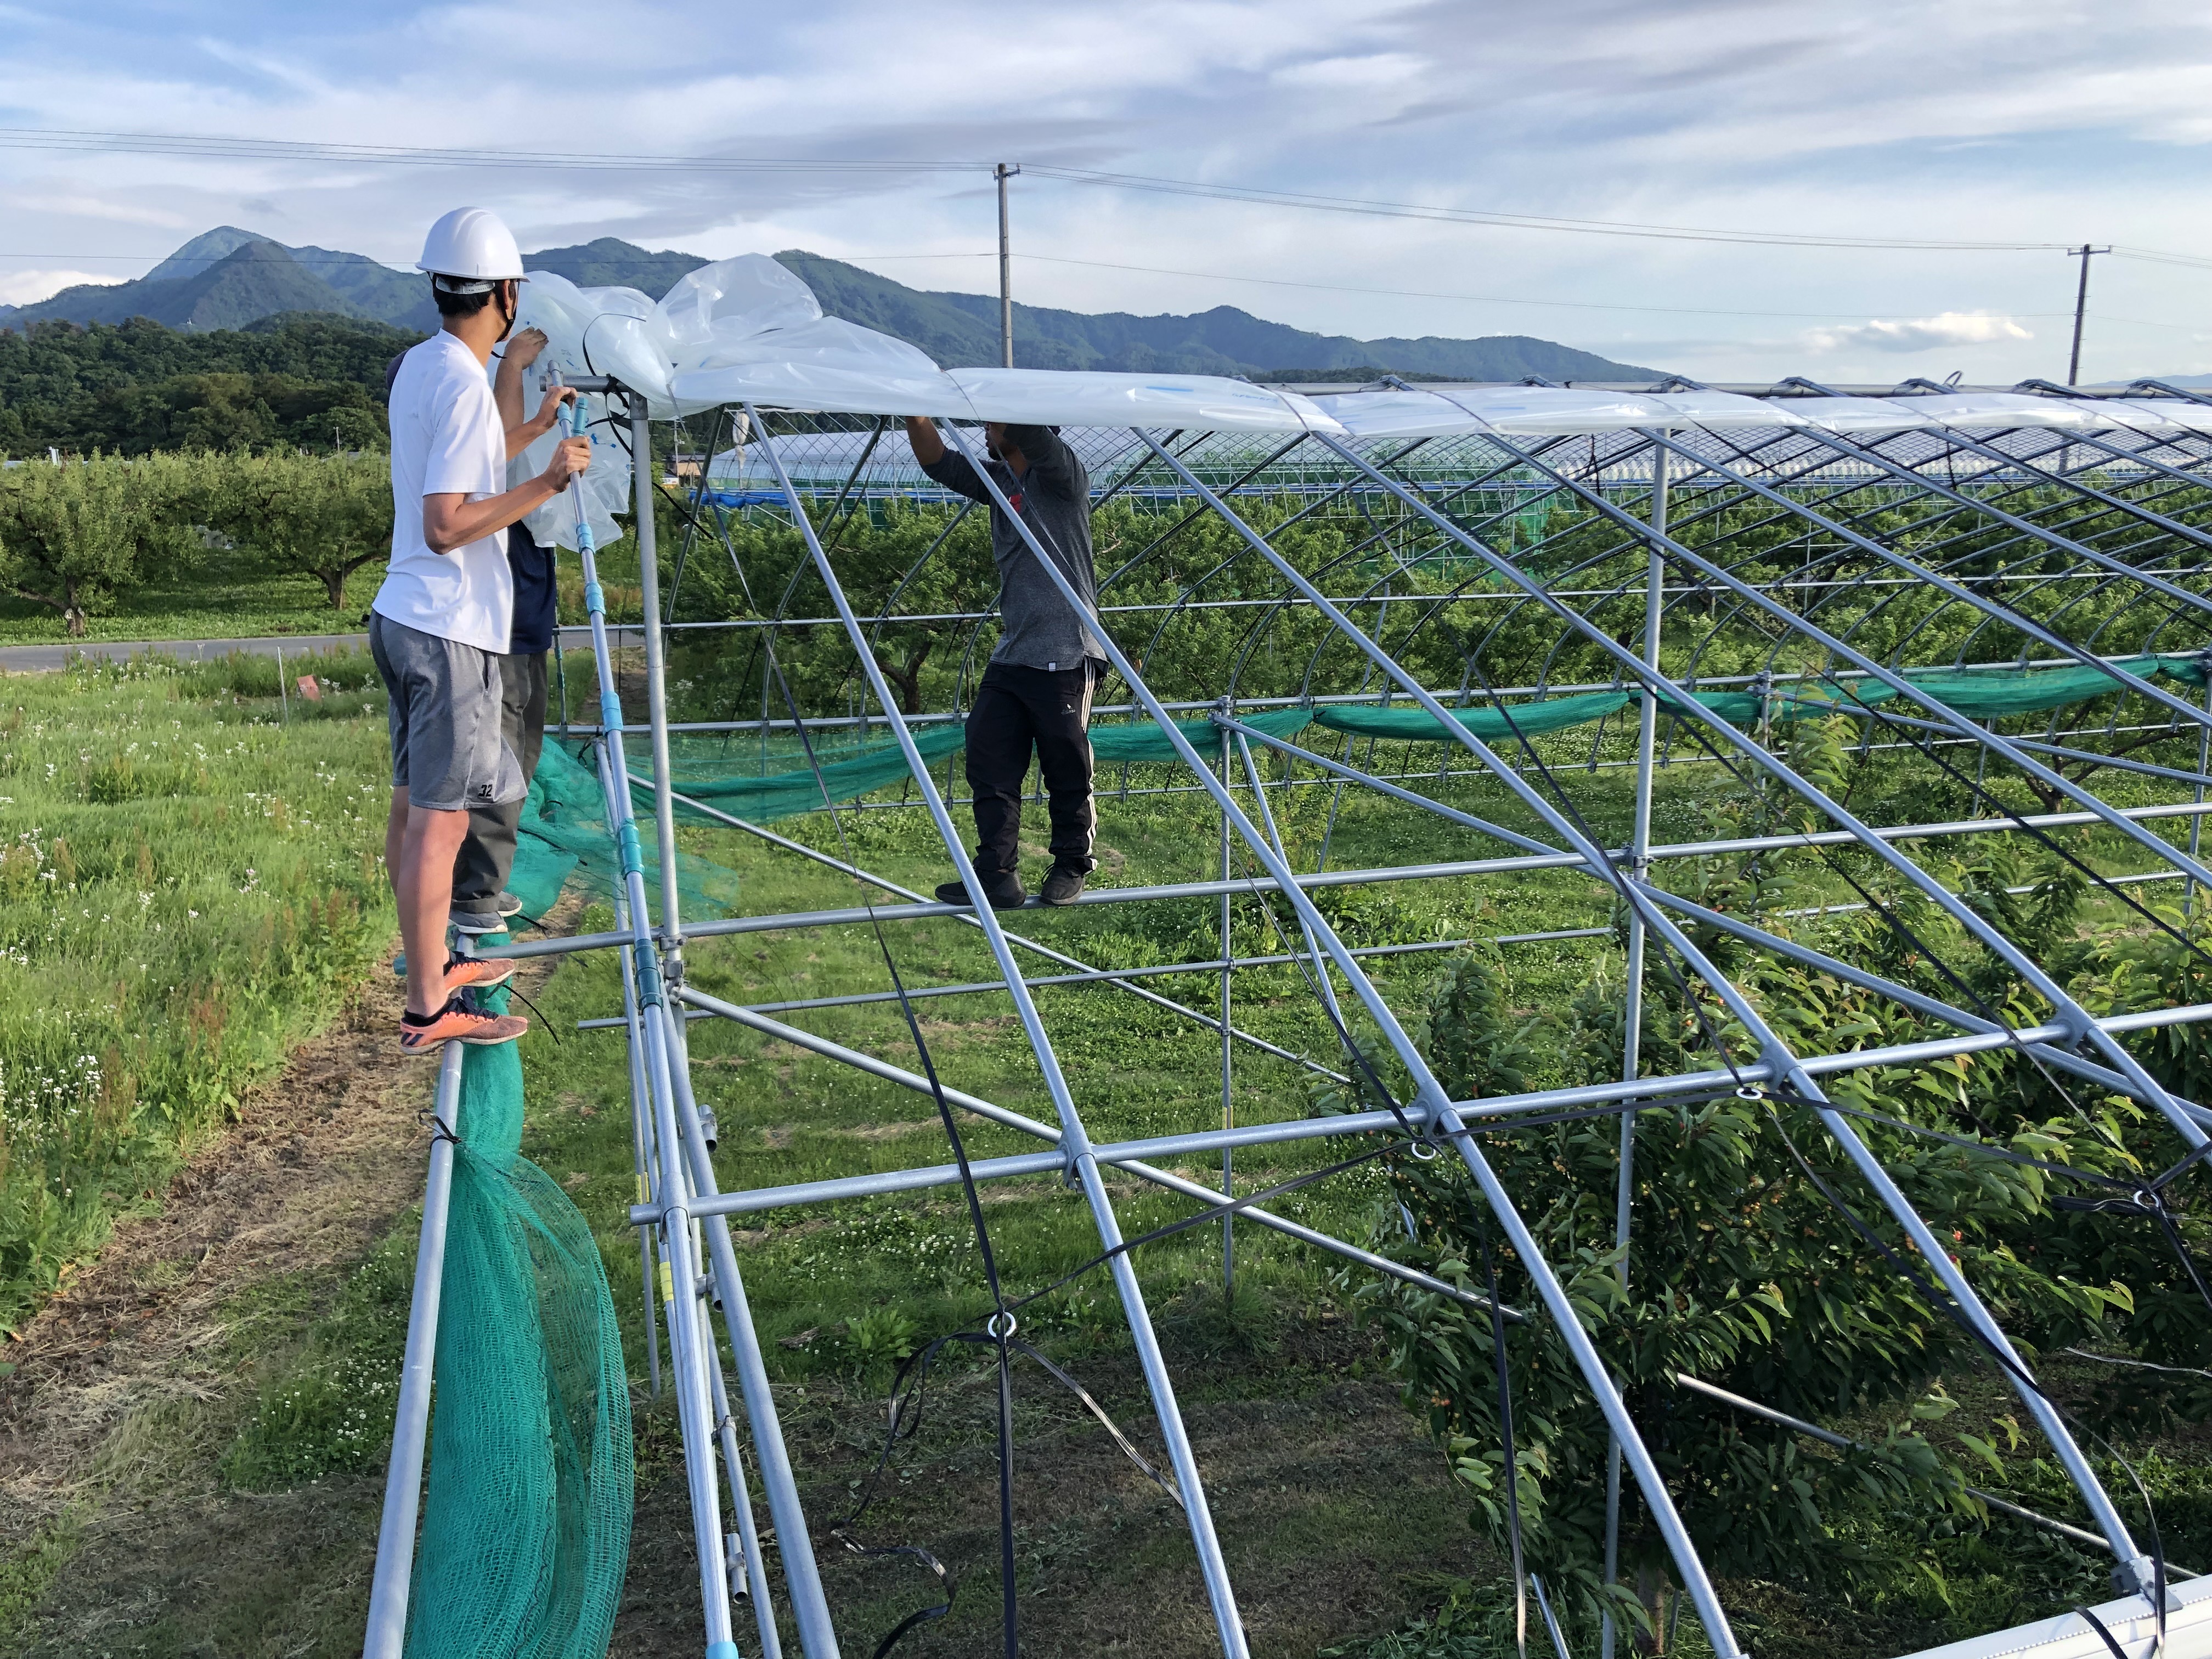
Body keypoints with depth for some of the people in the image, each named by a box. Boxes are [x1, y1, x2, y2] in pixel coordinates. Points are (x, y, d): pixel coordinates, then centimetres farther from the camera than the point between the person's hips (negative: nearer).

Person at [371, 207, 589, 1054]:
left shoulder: (418, 365, 12)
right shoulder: (465, 384, -18)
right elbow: (446, 526, -23)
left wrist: (534, 429, 37)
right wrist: (548, 482, -20)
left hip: (405, 620, 10)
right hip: (450, 634, -10)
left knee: (412, 808, 16)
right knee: (440, 819, -4)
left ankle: (430, 965, 30)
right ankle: (429, 1009, 3)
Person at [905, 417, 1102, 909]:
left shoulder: (1063, 473, -6)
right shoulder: (998, 479, 15)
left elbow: (1031, 435, -24)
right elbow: (941, 464, 5)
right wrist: (917, 416, -12)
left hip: (1064, 657, -7)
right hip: (1010, 656, 7)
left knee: (1067, 772, 3)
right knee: (989, 764, 1)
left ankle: (1071, 868, 21)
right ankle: (997, 877, 4)